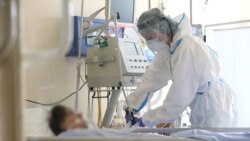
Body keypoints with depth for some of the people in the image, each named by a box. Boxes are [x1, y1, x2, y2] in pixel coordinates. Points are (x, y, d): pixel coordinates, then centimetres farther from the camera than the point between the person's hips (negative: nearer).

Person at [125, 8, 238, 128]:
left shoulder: (188, 48, -27)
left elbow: (179, 97, -25)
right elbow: (152, 78, 5)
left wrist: (145, 120, -18)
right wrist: (131, 106, 0)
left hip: (216, 113, -8)